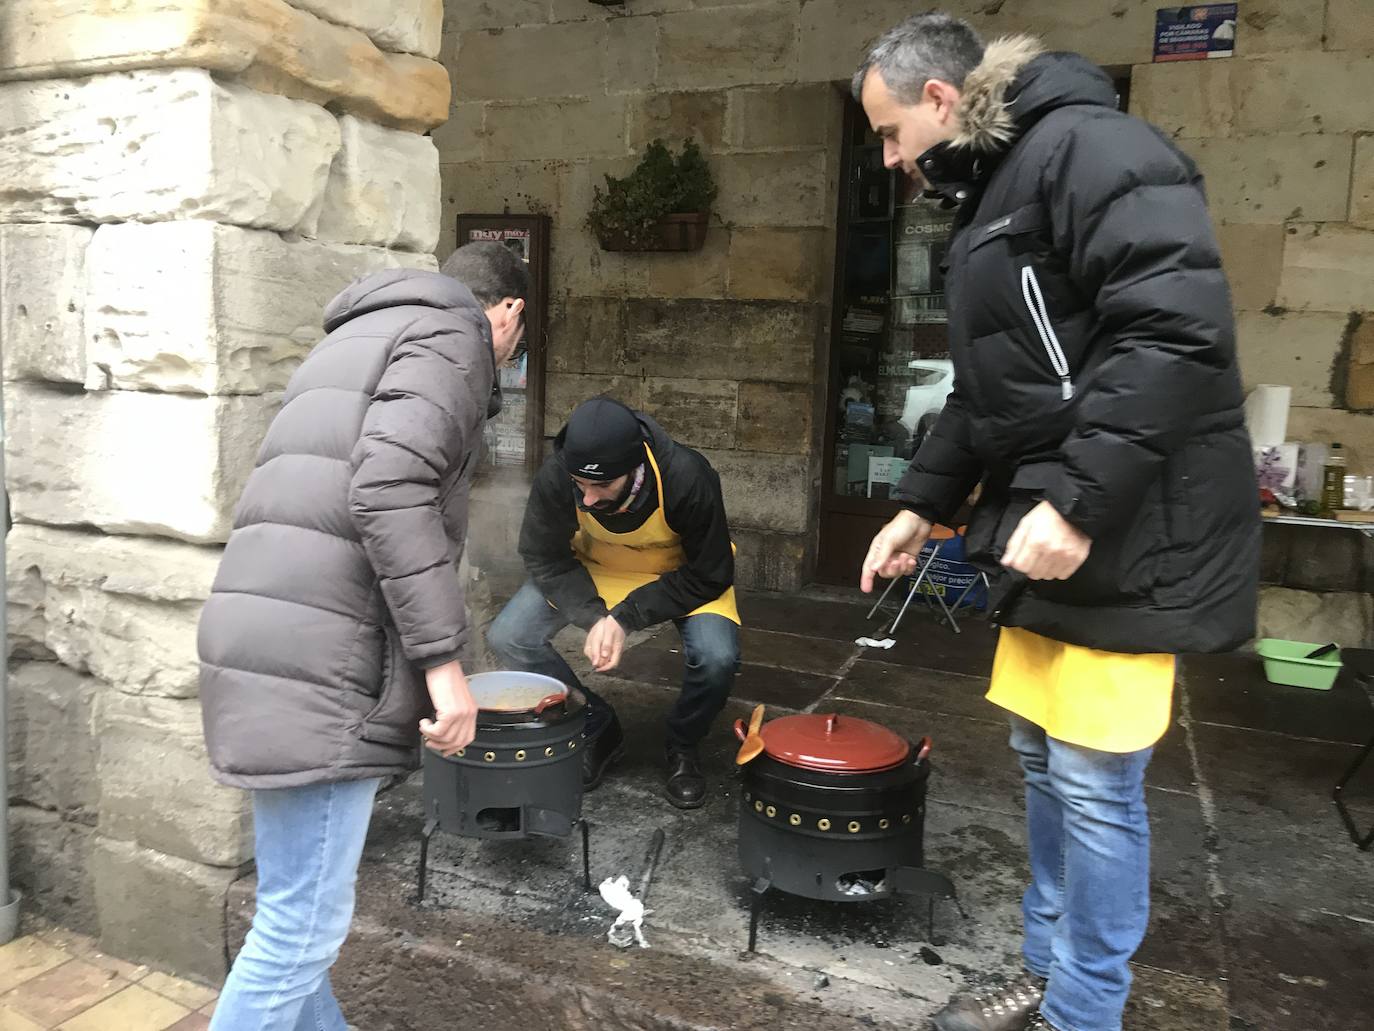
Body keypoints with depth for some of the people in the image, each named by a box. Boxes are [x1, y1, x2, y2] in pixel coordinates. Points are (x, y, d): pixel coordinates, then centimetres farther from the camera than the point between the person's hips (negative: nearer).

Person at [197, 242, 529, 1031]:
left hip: (269, 643, 10)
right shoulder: (452, 334, -2)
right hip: (319, 666, -10)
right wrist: (444, 657, -17)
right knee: (304, 921, 1)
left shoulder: (361, 335, 27)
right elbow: (389, 490, -19)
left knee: (295, 907, 20)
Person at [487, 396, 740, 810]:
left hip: (681, 573, -2)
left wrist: (626, 617, -30)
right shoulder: (556, 476, -30)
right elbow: (544, 558, -15)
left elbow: (709, 577, -24)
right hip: (592, 568, 3)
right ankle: (598, 729, 7)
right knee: (508, 637, -16)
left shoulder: (687, 478, -36)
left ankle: (683, 747, 5)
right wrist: (592, 616, -30)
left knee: (716, 658, -30)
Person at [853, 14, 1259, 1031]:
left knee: (1095, 782, -1)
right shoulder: (993, 193, 19)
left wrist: (1078, 503, -25)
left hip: (1122, 539, -10)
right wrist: (924, 502, 20)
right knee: (1044, 761, 15)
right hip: (1044, 536, 10)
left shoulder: (1088, 148, -12)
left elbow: (1177, 330, -24)